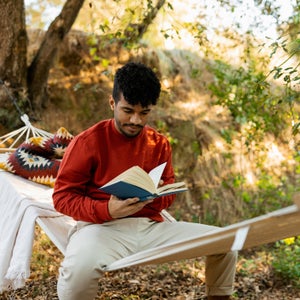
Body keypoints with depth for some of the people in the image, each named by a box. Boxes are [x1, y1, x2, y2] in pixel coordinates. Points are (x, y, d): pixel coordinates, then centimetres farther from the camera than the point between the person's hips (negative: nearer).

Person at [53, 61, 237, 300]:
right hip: (104, 226, -4)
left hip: (151, 226, 5)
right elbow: (63, 196, -5)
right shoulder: (88, 142, -5)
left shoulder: (159, 143, 9)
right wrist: (107, 210, -23)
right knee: (81, 267, -40)